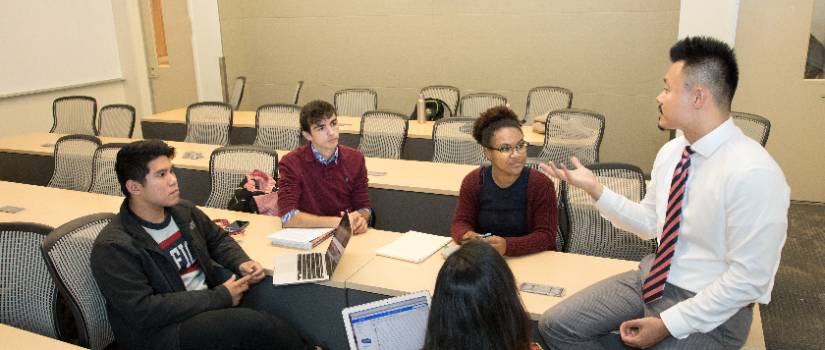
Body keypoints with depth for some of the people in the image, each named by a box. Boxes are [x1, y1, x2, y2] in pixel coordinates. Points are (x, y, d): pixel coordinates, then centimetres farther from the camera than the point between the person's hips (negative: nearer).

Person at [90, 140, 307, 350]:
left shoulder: (183, 211, 7)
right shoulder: (113, 247, -13)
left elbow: (218, 240, 24)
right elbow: (142, 311, -19)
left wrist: (241, 263, 2)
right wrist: (219, 297, -19)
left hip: (208, 309, 7)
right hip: (159, 331, -6)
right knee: (256, 325, -28)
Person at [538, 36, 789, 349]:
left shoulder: (753, 174, -24)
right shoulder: (671, 151, 0)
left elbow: (747, 281, -21)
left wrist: (668, 324, -19)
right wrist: (594, 188, -3)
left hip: (710, 309, -6)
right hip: (653, 279, 7)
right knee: (555, 325, 0)